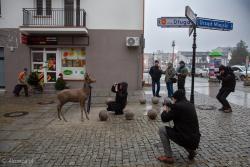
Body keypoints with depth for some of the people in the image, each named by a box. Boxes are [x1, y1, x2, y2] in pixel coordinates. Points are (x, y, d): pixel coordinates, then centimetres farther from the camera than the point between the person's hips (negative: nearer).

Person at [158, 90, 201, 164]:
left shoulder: (178, 106, -16)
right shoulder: (190, 105, 10)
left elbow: (164, 119, -9)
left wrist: (165, 111, 12)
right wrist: (170, 105, 25)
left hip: (186, 139, -8)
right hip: (195, 140, 9)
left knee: (162, 130, 0)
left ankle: (169, 157, 3)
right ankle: (191, 151, 19)